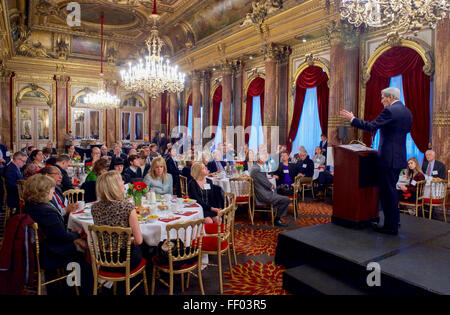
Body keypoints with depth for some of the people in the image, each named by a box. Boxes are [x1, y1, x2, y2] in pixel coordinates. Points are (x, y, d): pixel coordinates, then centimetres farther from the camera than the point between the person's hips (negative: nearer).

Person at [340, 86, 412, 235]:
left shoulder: (390, 111, -15)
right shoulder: (407, 112, 14)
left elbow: (371, 127, -18)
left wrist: (352, 118, -9)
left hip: (389, 157, -9)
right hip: (400, 157, 10)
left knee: (387, 191, -2)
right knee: (391, 189, 20)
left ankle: (391, 226, 4)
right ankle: (394, 220, 30)